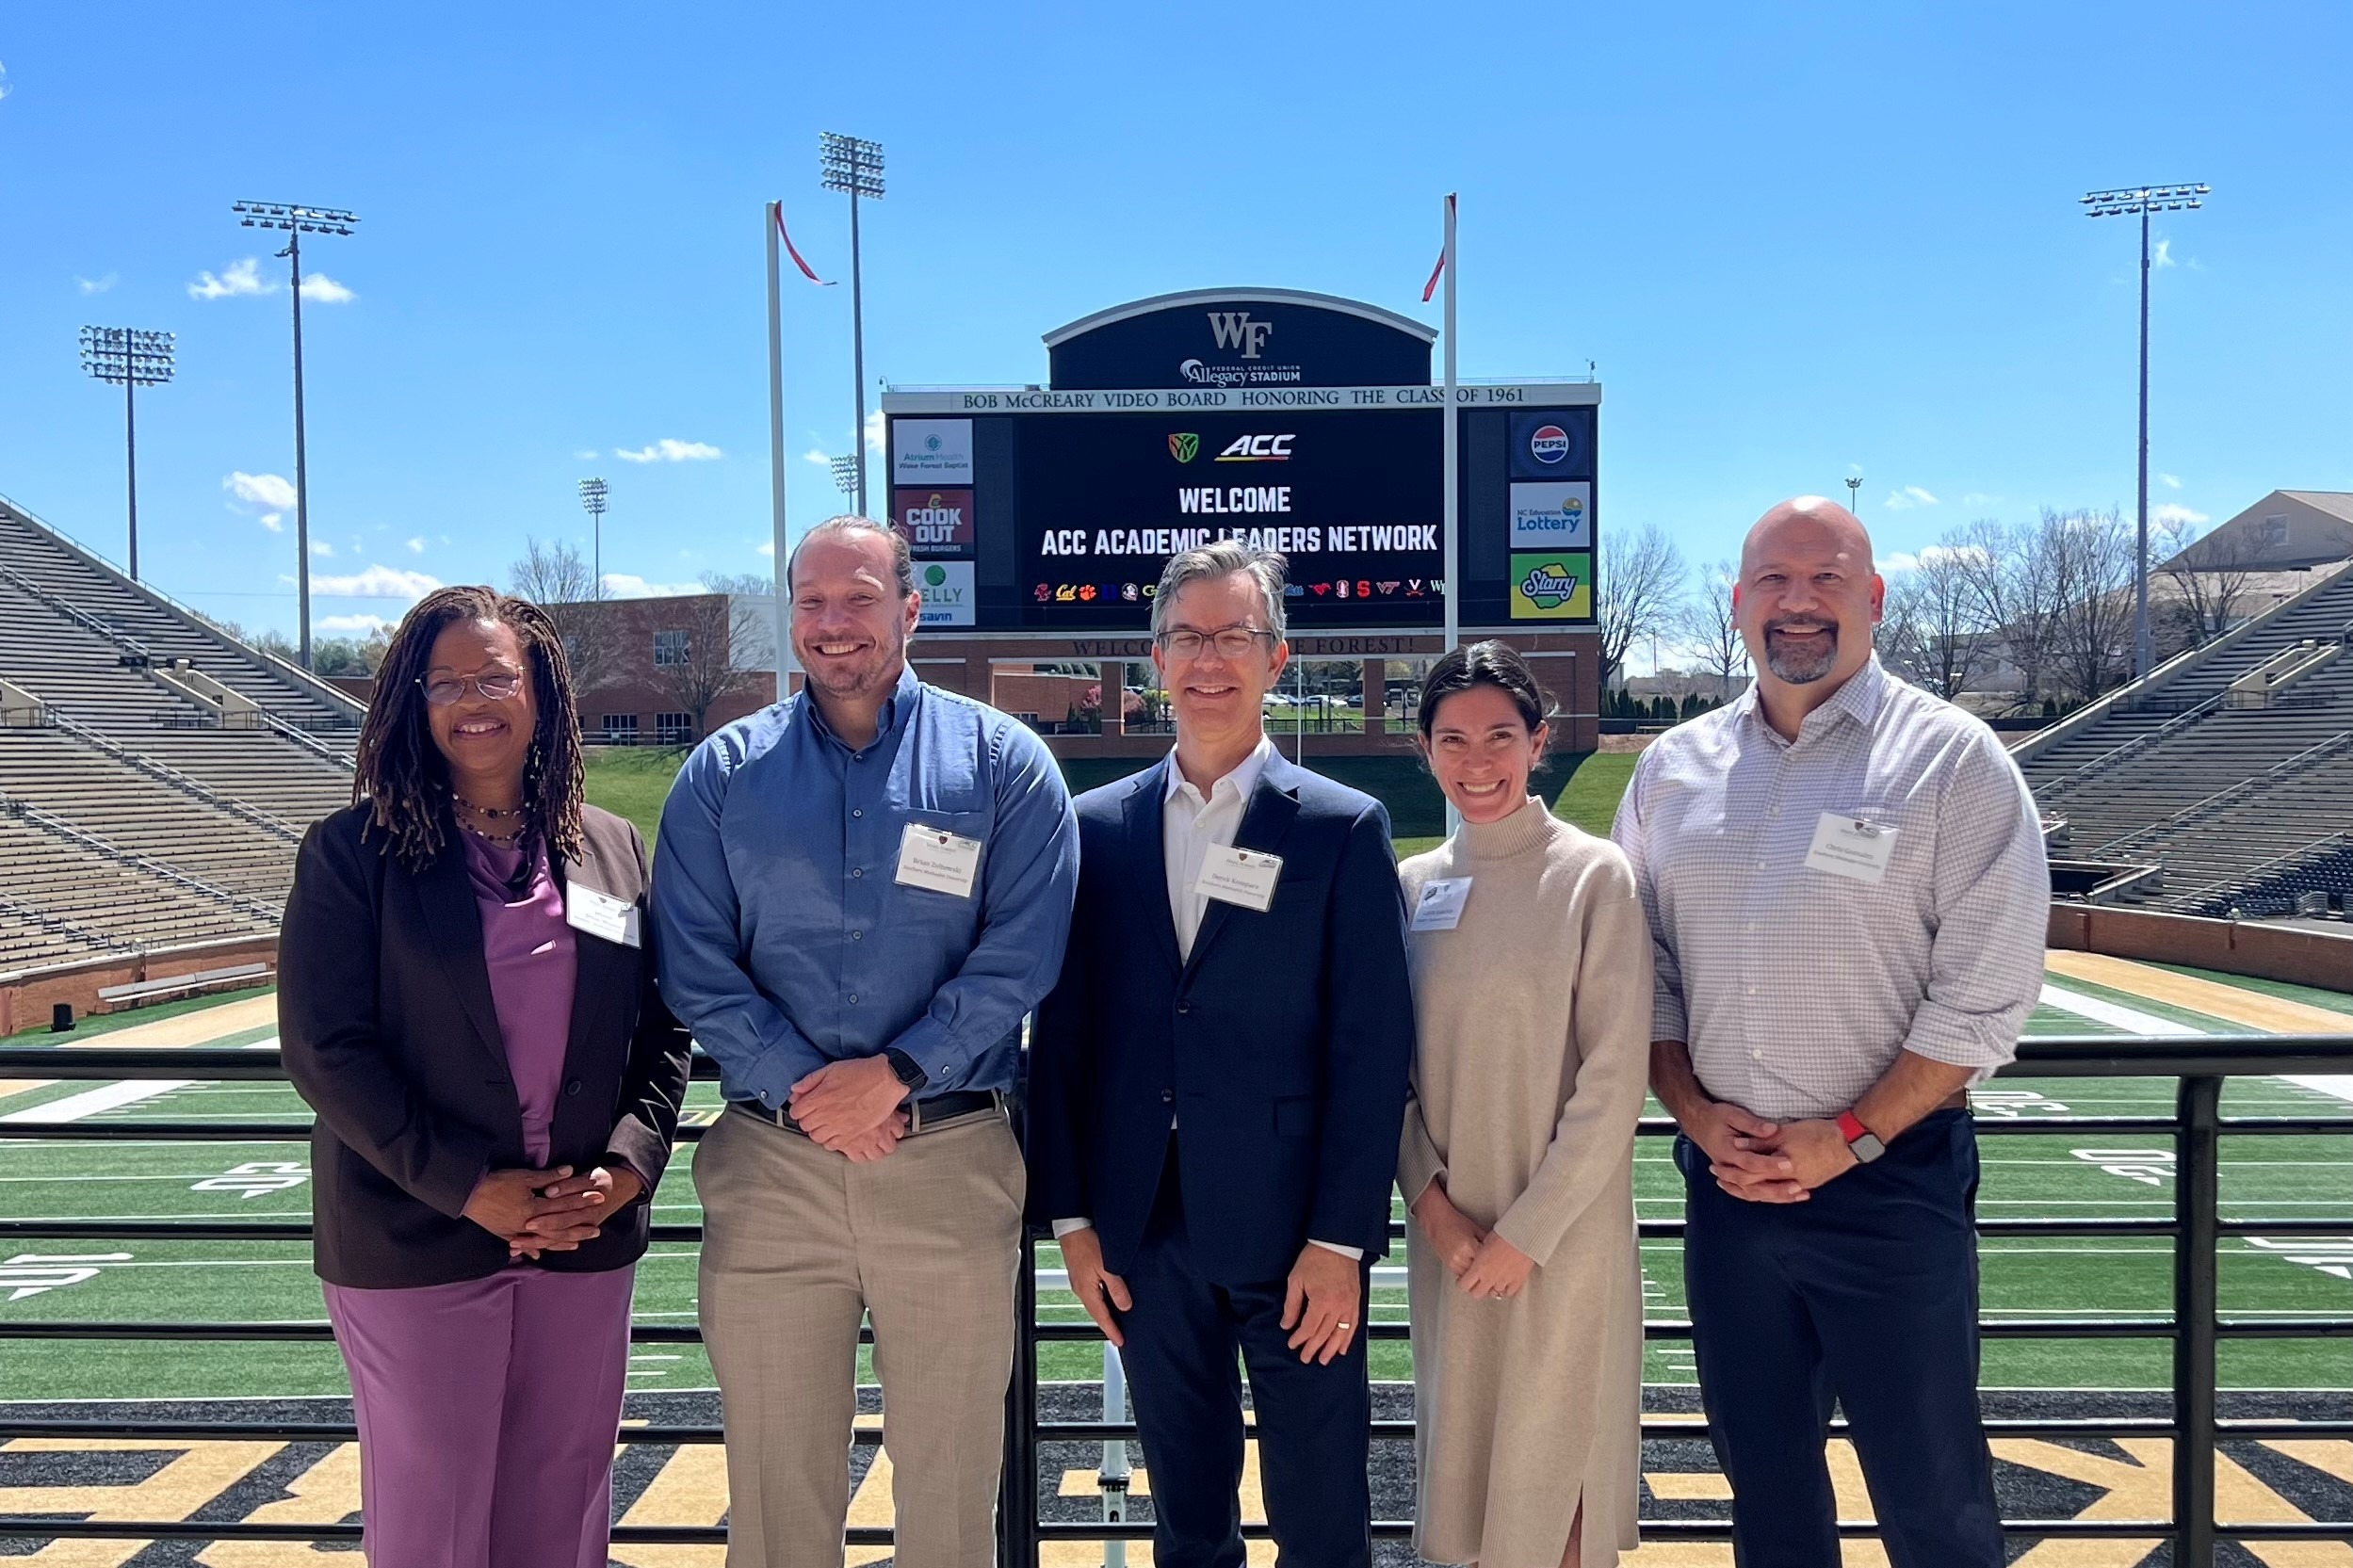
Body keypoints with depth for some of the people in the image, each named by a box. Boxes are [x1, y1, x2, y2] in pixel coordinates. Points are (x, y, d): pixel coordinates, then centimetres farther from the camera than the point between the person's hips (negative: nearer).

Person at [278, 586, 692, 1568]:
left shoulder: (612, 849, 6)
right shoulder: (354, 850, -3)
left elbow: (663, 1025, 7)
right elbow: (324, 1047, -9)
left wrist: (630, 1162, -8)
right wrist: (466, 1186, -15)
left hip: (588, 1235, 3)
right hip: (414, 1238, -2)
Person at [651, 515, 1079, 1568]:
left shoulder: (1001, 761, 0)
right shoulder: (723, 772, 5)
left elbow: (1020, 955, -7)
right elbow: (694, 967, -2)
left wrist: (895, 1074, -15)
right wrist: (803, 1088, -13)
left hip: (951, 1161, -1)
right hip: (769, 1162, 2)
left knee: (950, 1477, 12)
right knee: (774, 1473, 14)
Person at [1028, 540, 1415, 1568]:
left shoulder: (1344, 829, -4)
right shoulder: (1097, 827, 4)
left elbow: (1372, 1049, -7)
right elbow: (1063, 1030, 6)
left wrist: (1340, 1241, -10)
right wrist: (1071, 1216, 3)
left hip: (1292, 1231, -2)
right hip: (1144, 1232, 3)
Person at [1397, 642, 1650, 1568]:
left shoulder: (1595, 877, -9)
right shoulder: (1412, 885, 4)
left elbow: (1615, 1079, -11)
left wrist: (1527, 1233, -12)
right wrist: (1431, 1199, -5)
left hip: (1564, 1234, -4)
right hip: (1446, 1233, 4)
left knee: (1555, 1475, 7)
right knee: (1462, 1466, 14)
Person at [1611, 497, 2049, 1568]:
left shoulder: (1952, 760, -6)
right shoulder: (1671, 770, 6)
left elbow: (1984, 990, -11)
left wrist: (1850, 1137, -14)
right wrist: (1696, 1113, -4)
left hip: (1893, 1181, -4)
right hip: (1724, 1180, 4)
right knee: (1762, 1477, 17)